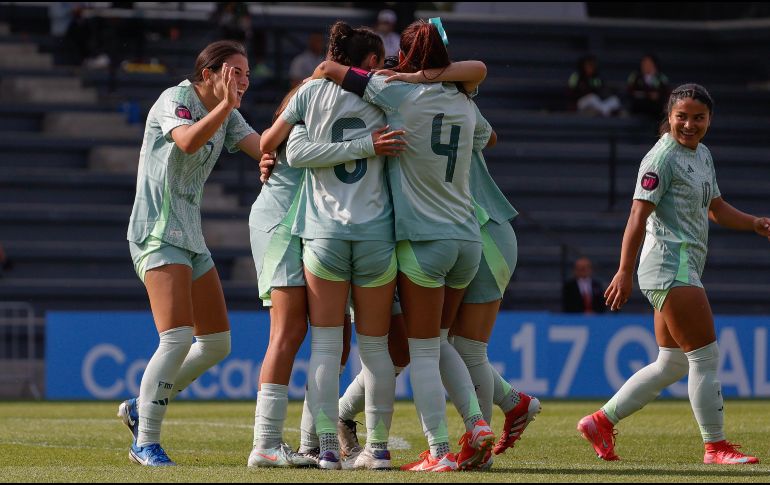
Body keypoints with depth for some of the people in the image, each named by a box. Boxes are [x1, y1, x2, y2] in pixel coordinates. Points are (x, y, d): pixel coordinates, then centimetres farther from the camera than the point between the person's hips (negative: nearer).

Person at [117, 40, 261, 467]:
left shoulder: (226, 116, 14)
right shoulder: (175, 99, -10)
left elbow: (266, 149, 2)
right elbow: (188, 142, -30)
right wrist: (225, 104, -40)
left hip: (190, 236, 9)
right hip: (158, 234, -9)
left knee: (217, 342, 9)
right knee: (177, 338, -19)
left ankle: (141, 408, 22)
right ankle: (146, 444, -12)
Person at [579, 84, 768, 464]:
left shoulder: (702, 155, 17)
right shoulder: (663, 158, -11)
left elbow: (716, 209, 26)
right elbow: (639, 215, -16)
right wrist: (624, 271, -21)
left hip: (685, 269, 10)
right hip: (670, 268, -10)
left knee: (672, 364, 13)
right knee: (705, 357, -9)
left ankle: (601, 422, 18)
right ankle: (715, 447, -2)